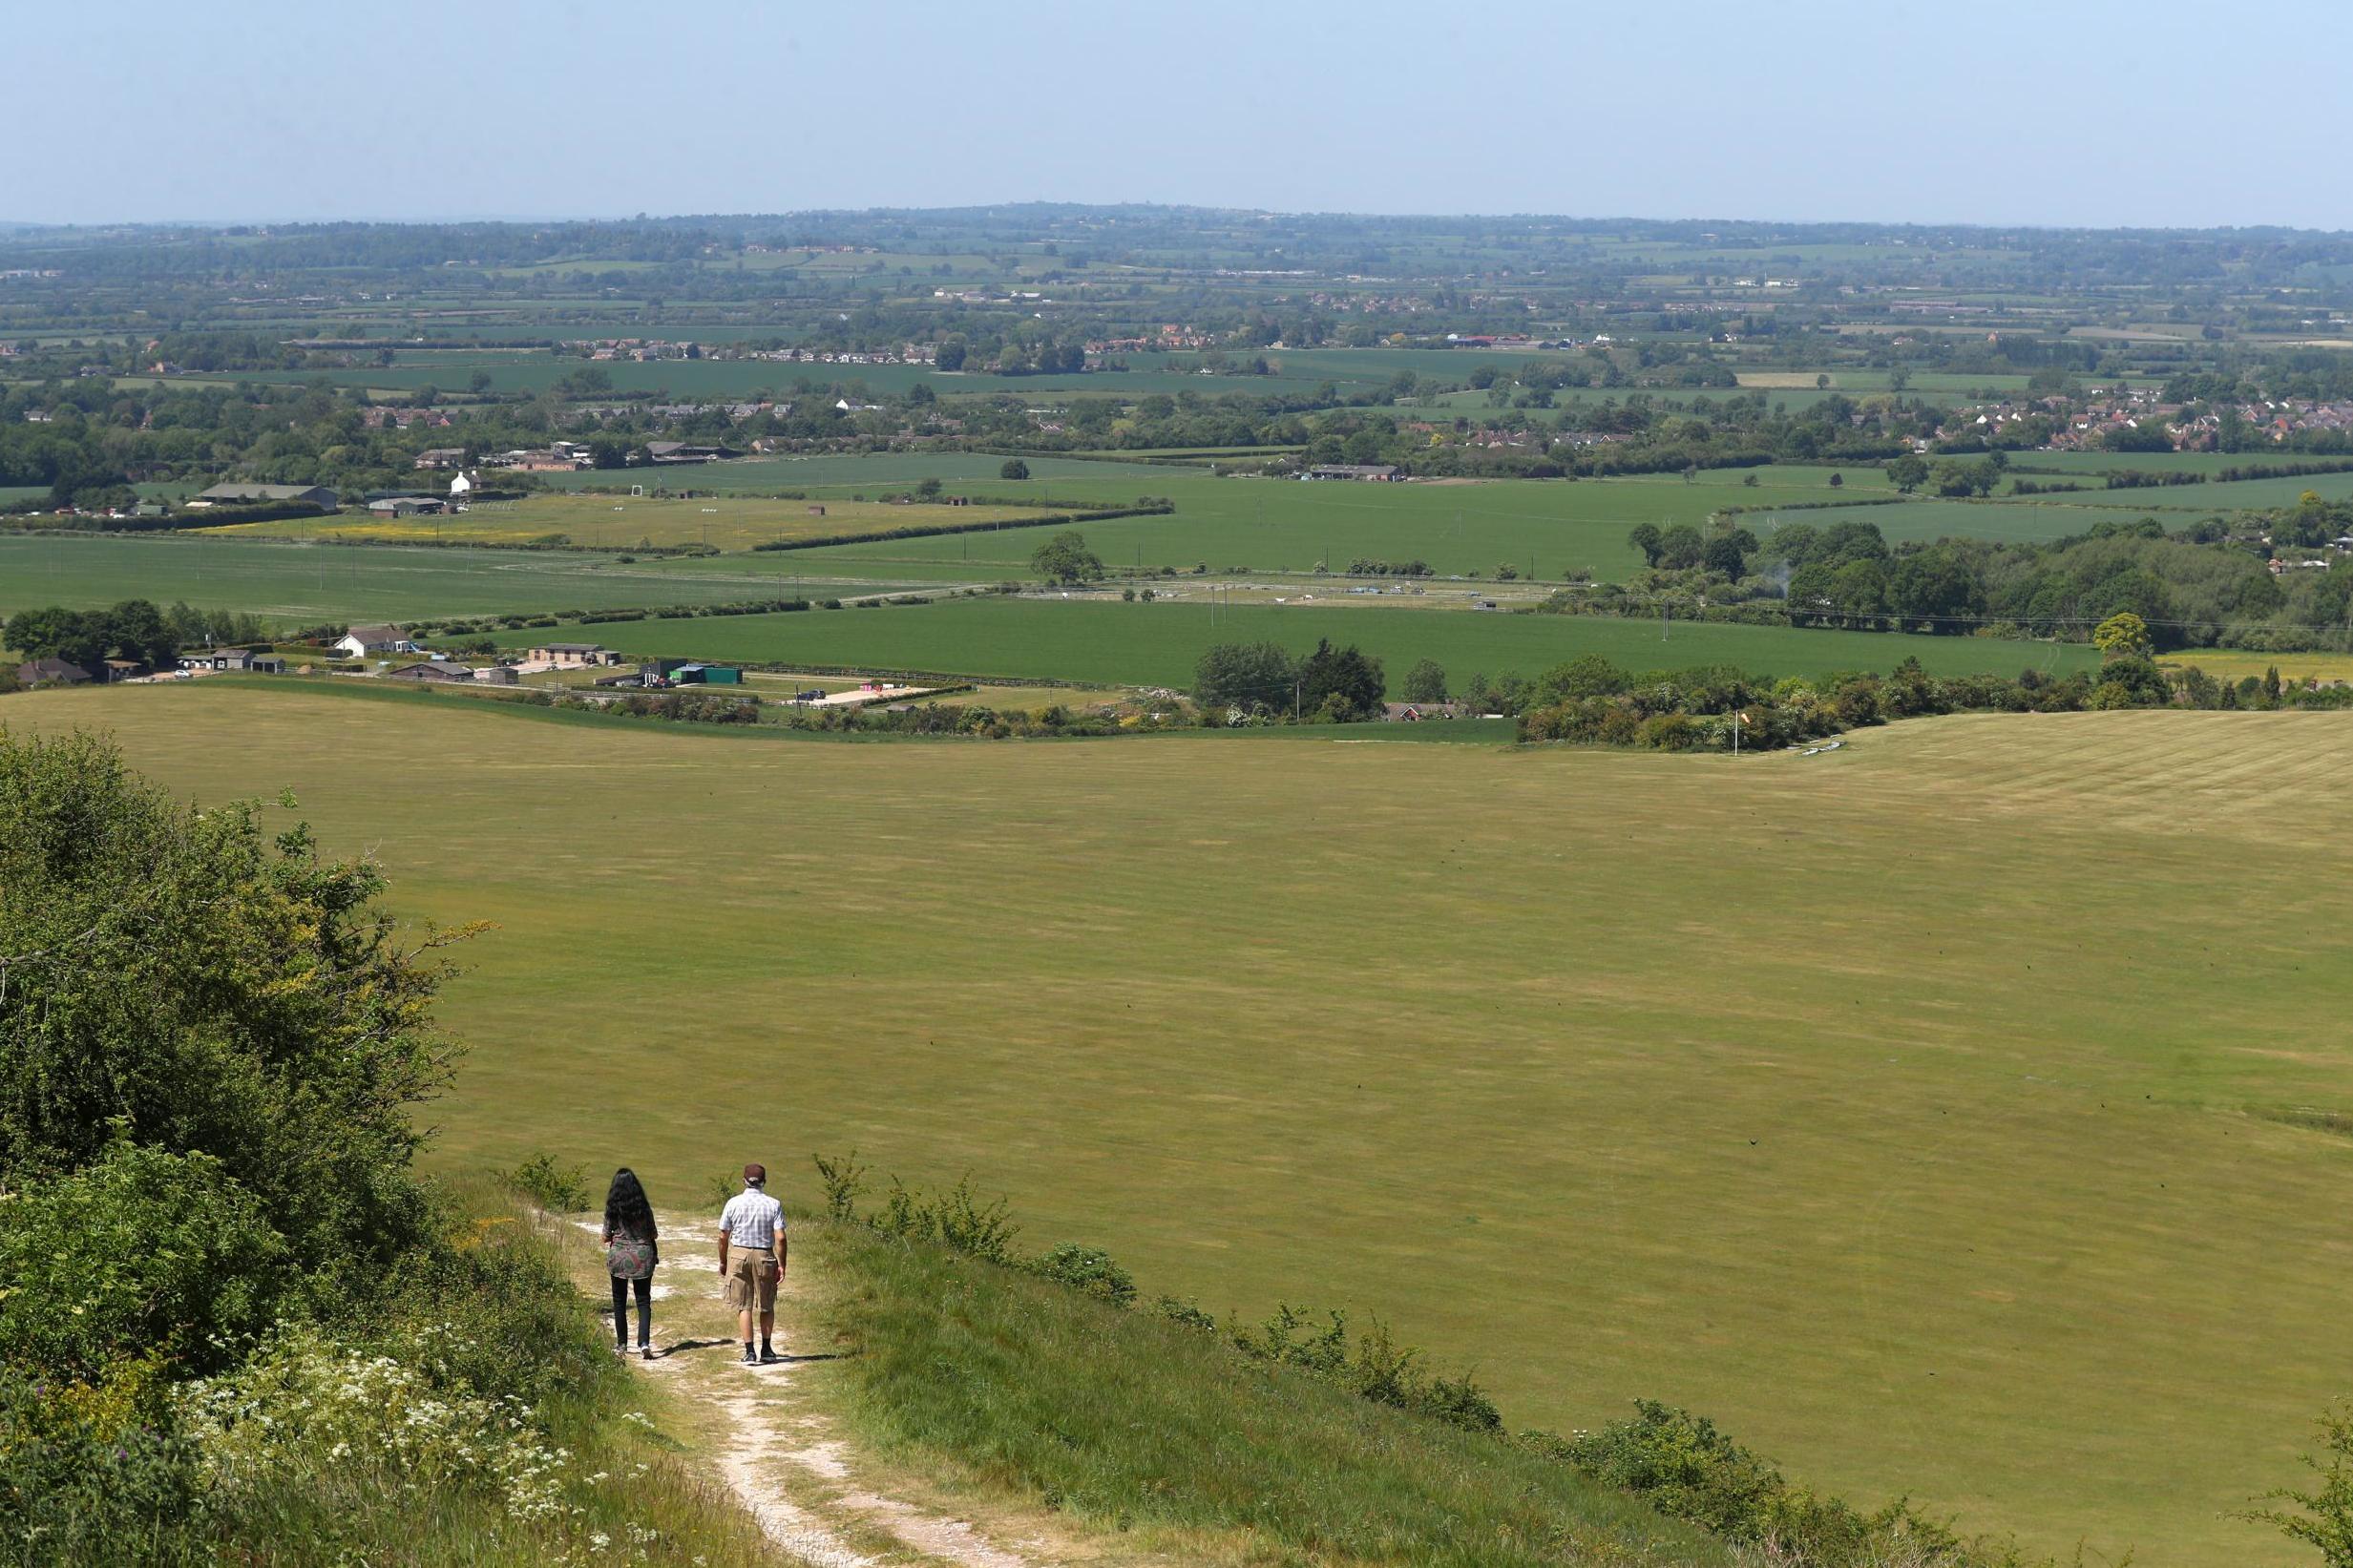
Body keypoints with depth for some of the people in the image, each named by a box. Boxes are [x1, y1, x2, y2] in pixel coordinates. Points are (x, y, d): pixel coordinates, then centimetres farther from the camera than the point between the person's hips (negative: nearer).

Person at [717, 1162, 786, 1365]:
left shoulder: (733, 1203, -2)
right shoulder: (773, 1205, -4)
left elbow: (723, 1237, 1)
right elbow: (780, 1238, -9)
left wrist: (722, 1262, 13)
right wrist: (781, 1264, -3)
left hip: (740, 1256, 0)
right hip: (765, 1256, 0)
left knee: (743, 1306, 3)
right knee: (767, 1306, 15)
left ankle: (749, 1351, -4)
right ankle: (766, 1350, 21)